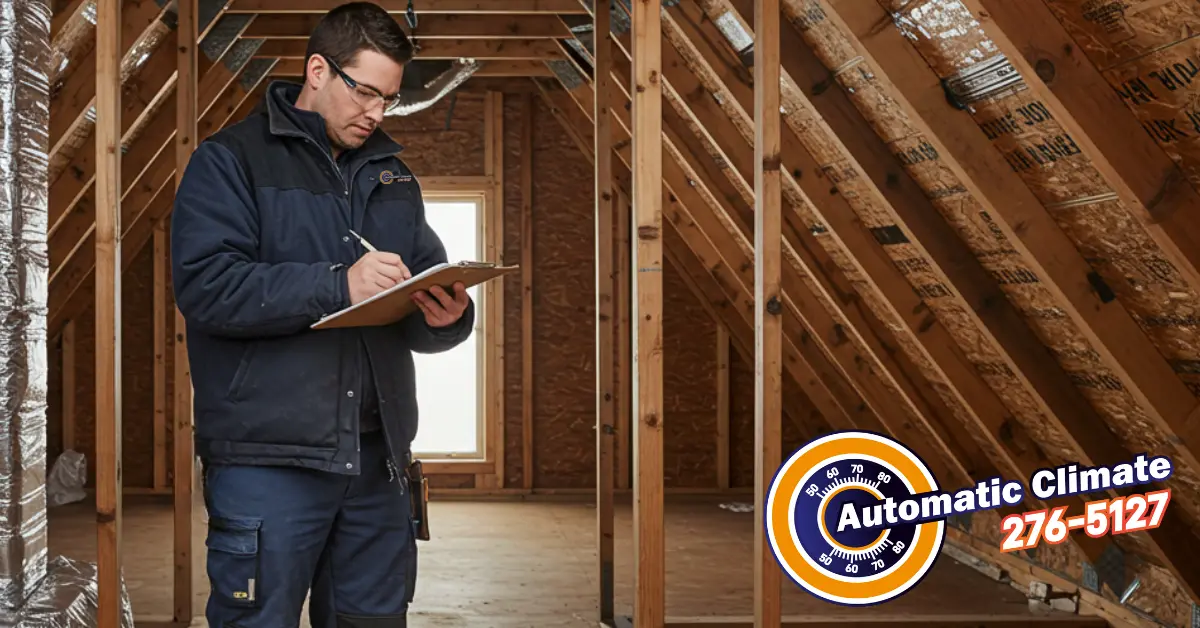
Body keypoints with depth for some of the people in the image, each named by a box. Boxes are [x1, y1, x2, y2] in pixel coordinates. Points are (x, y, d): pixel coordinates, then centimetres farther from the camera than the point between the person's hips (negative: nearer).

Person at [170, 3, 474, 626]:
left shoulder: (391, 173, 18)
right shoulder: (230, 160, 0)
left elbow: (427, 291, 16)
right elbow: (205, 286, -15)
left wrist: (447, 317, -8)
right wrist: (339, 284, -22)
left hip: (377, 459, 5)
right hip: (267, 459, -5)